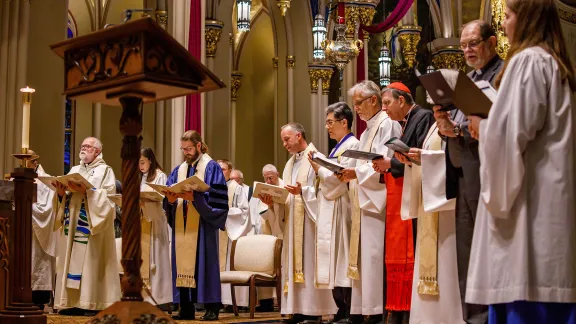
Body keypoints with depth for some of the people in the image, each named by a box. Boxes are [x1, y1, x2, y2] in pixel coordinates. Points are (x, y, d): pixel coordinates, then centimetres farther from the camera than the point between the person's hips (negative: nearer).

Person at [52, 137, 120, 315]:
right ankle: (72, 302, 1)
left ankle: (91, 303, -10)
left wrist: (86, 191, -20)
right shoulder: (74, 170, 20)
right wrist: (61, 193, -7)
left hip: (94, 226, -6)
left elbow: (108, 195, -11)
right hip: (73, 224, 6)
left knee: (92, 262, -9)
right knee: (72, 261, 1)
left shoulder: (105, 170, 3)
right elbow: (64, 198, 15)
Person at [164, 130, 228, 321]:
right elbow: (167, 194, 12)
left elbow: (216, 198, -10)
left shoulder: (211, 167, -1)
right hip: (182, 226, 6)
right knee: (183, 264, 3)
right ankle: (186, 308, 7)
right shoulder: (179, 170, 17)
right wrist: (170, 199, -11)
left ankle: (211, 307, -3)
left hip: (202, 225, -6)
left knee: (204, 264, -6)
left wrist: (194, 197, -22)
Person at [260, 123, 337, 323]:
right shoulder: (290, 164, 20)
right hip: (292, 224, 8)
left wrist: (303, 191, -25)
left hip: (310, 222, -8)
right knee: (294, 264, 4)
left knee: (309, 262, -9)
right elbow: (285, 196, 17)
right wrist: (271, 202, -1)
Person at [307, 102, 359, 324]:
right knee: (334, 263, 6)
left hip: (340, 212, -9)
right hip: (329, 211, 9)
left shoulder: (352, 145, -8)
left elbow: (341, 179, -16)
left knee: (341, 261, -10)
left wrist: (318, 169, -6)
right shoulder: (338, 147, 21)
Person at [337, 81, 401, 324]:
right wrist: (351, 175, 5)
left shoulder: (387, 125, -7)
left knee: (374, 255, -11)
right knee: (362, 256, 7)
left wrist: (357, 173, -17)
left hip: (378, 201, -10)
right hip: (364, 201, 10)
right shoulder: (367, 131, 23)